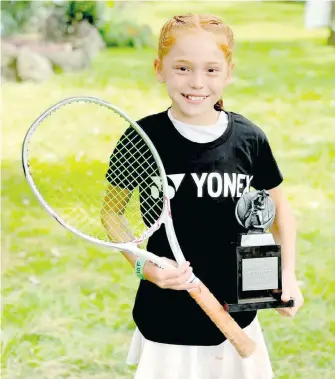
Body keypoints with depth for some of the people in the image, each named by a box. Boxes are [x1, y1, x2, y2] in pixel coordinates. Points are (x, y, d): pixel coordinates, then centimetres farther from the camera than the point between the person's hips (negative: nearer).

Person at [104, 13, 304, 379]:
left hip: (236, 313, 2)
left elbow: (279, 208, 11)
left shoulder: (250, 139, -5)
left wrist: (288, 275, 0)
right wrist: (143, 264, -17)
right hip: (166, 318, -2)